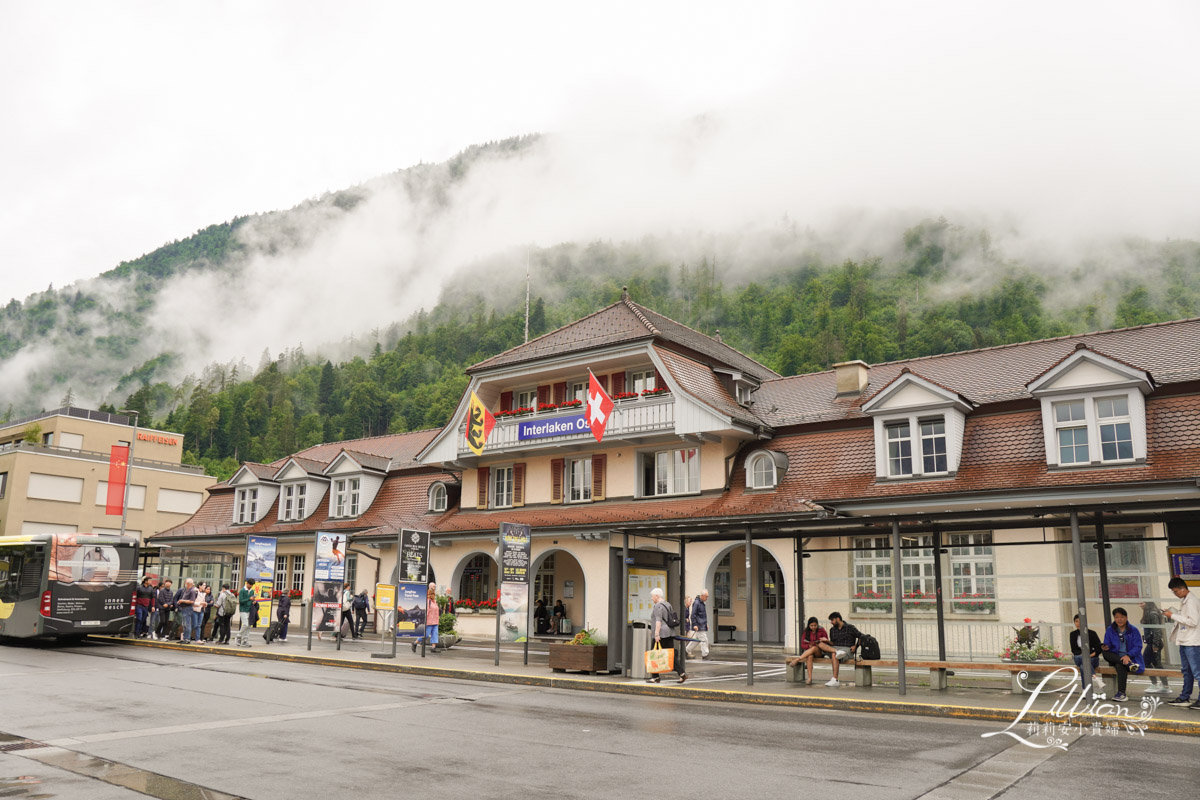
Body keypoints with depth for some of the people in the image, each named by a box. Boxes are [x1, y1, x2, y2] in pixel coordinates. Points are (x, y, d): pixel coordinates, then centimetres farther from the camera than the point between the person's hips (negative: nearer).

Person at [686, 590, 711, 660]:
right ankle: (705, 655, -4)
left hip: (703, 626, 9)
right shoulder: (696, 603, -15)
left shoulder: (703, 603, 14)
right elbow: (693, 615, -18)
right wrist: (694, 625, -21)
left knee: (696, 640, 15)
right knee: (704, 639, -8)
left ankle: (687, 650, 26)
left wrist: (706, 624, 23)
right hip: (699, 626, -9)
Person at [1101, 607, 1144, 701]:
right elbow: (1108, 644, 6)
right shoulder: (1110, 630, 9)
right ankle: (1129, 665, -36)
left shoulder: (1133, 630, 0)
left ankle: (1121, 693, -33)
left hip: (1131, 657, -3)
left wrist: (1128, 655, -23)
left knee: (1119, 665, -35)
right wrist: (1106, 647, -20)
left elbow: (1138, 647, -7)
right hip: (1116, 657, 3)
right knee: (1104, 652, -29)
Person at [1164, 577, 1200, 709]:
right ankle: (1185, 698, 24)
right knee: (1187, 672, 16)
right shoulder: (1185, 600, 13)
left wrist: (1173, 616, -19)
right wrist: (1172, 613, 6)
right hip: (1184, 641, 10)